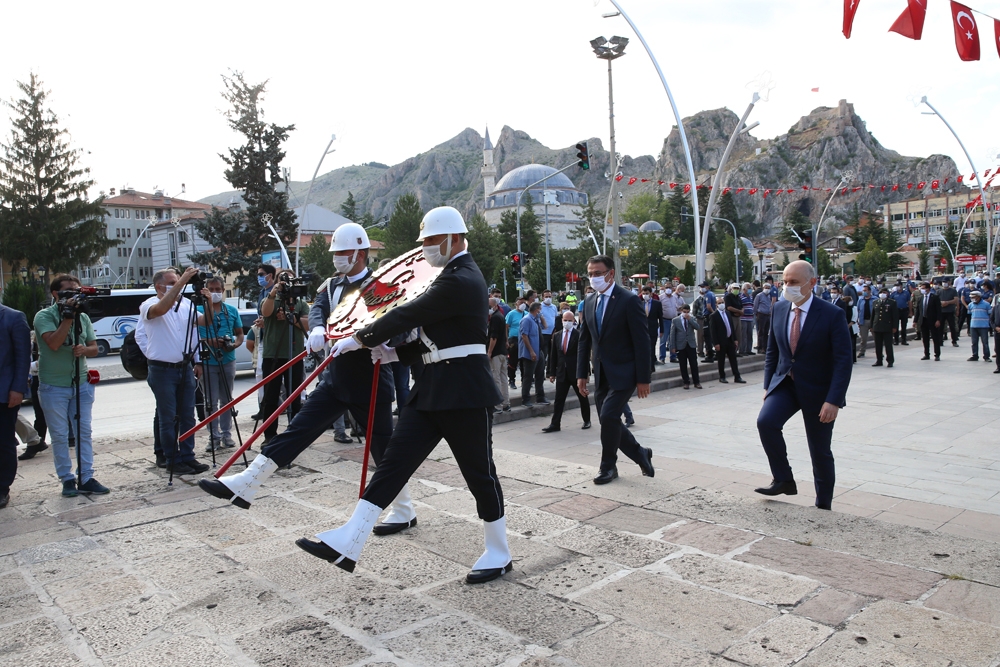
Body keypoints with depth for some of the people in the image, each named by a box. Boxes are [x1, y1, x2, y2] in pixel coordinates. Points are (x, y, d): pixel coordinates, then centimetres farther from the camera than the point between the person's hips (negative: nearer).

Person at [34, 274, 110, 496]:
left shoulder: (83, 316, 7)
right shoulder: (44, 316, -7)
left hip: (81, 384, 4)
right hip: (53, 387, -4)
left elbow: (94, 348, 8)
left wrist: (85, 349, -14)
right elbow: (53, 344, -23)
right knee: (60, 435, 3)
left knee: (84, 432, 6)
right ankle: (67, 479, 12)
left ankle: (86, 478, 12)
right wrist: (68, 317, -23)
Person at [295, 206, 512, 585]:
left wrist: (359, 340, -5)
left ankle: (499, 555, 22)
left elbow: (408, 315, -16)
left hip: (464, 393, -10)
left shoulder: (460, 280, -16)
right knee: (395, 460, 4)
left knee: (479, 472, 3)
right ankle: (348, 544, 5)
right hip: (433, 388, 10)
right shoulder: (456, 275, 17)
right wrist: (395, 354, 10)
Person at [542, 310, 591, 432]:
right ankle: (555, 424, 3)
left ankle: (587, 420, 28)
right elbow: (553, 355, 9)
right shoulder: (557, 336, 8)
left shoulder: (579, 335, -6)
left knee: (583, 398, 12)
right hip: (562, 373, 3)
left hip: (576, 372, -3)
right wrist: (552, 373, 5)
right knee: (559, 399, 1)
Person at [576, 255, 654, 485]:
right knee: (609, 422, 8)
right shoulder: (589, 302, 8)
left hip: (623, 373, -6)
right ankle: (641, 455, 30)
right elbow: (584, 341, 13)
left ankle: (608, 466, 7)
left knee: (608, 416, -14)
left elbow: (642, 342, -12)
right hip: (601, 375, 7)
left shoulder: (629, 300, -11)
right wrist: (581, 374, 7)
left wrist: (643, 378, -14)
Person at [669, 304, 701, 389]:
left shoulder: (692, 319, 7)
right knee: (683, 365, 4)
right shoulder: (675, 320, 1)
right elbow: (672, 334, 0)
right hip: (681, 345, -1)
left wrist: (689, 319, -16)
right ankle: (686, 382, 13)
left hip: (691, 345, 1)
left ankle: (697, 382, 9)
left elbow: (698, 327, -11)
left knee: (694, 364, 1)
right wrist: (673, 347, -5)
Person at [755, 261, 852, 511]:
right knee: (765, 421, -22)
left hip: (818, 390, -4)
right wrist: (768, 385, 5)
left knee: (820, 450, 7)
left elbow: (843, 361, -17)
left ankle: (823, 504, 26)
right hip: (785, 384, 4)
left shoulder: (831, 314, -16)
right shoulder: (779, 309, -1)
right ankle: (783, 480, -4)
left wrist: (834, 400, -23)